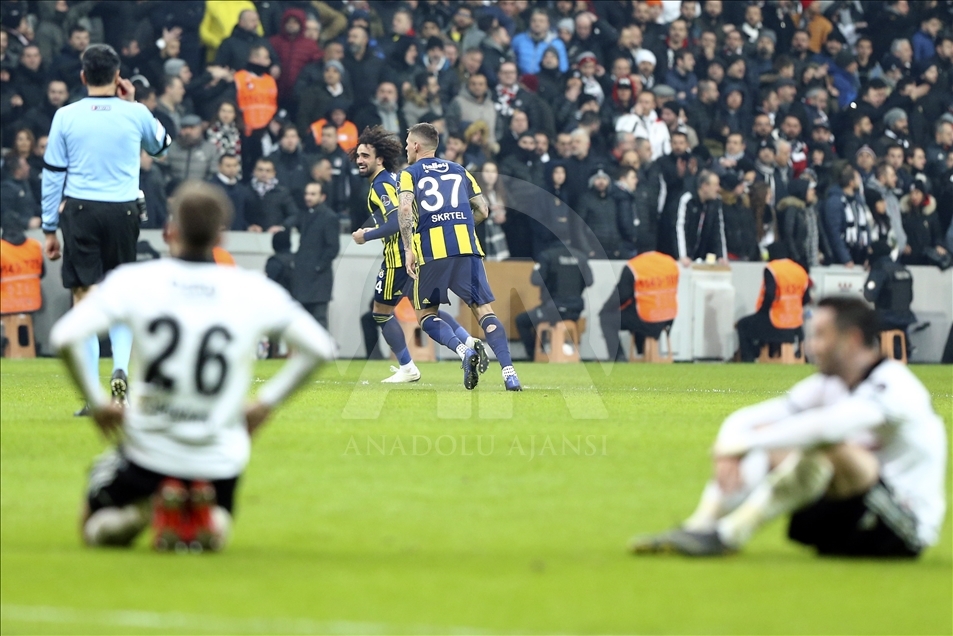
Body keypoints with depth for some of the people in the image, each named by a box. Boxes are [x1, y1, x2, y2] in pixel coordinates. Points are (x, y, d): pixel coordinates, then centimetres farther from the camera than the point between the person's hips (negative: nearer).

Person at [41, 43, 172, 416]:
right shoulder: (135, 114, 1)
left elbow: (52, 175, 2)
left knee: (84, 297, 0)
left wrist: (50, 230, 8)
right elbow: (161, 146, 22)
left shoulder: (66, 117, -1)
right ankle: (121, 367, -8)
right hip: (123, 211, 1)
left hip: (79, 211, -1)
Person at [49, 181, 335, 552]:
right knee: (216, 537, 30)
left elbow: (65, 337, -15)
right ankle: (209, 519, -7)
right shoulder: (255, 291, -5)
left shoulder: (134, 281, -8)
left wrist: (96, 402, -1)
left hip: (147, 449, -1)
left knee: (97, 532, 25)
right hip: (220, 459, 1)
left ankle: (142, 508, -9)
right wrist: (266, 403, 11)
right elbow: (320, 347, 2)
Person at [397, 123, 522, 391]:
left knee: (425, 315, 10)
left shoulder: (410, 174, 10)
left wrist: (408, 249, -7)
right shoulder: (459, 170, 20)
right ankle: (509, 373, -16)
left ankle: (464, 351, -17)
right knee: (483, 310, 1)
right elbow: (482, 210, 18)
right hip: (467, 248, 3)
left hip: (431, 250, -3)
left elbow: (405, 209, -9)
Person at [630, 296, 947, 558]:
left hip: (909, 529, -8)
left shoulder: (894, 385, -16)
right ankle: (698, 527, -16)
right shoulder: (828, 385, 10)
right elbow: (744, 420, 5)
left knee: (830, 445, -33)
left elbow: (825, 426, -35)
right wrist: (728, 450, -18)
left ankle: (728, 535, -32)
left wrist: (743, 441, -31)